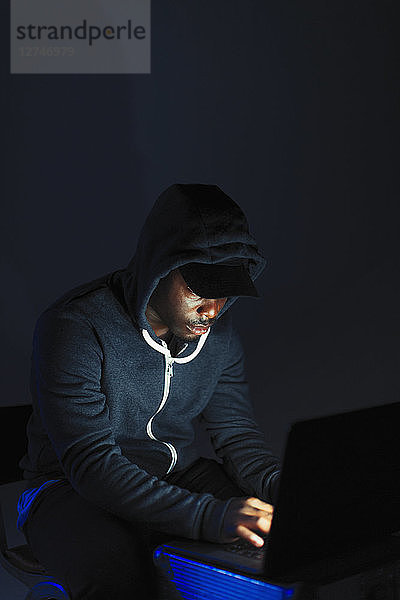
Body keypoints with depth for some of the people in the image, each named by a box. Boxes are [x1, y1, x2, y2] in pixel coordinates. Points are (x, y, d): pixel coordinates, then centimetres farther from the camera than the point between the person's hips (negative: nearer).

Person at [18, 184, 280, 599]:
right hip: (73, 487, -5)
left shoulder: (217, 330, -1)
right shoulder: (72, 327, -22)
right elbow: (90, 461, -29)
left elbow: (236, 432, 3)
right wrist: (208, 515, -40)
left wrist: (284, 491, -19)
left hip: (178, 477, 5)